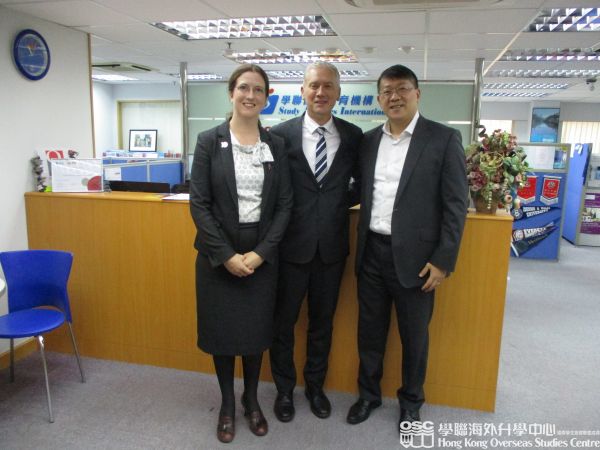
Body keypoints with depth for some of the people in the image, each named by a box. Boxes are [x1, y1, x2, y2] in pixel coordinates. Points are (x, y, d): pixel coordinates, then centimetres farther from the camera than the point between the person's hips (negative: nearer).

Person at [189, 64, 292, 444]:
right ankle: (227, 403, 33)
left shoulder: (276, 145, 2)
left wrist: (260, 253, -10)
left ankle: (252, 399, 36)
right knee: (222, 329, 11)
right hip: (218, 254, -1)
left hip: (262, 254, 1)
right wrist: (226, 255, -13)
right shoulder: (209, 141, -4)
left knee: (257, 329, 12)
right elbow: (199, 203, -7)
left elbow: (285, 204, 0)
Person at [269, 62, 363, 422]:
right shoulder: (281, 134, -6)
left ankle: (315, 386, 39)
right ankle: (284, 389, 35)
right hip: (292, 244, -2)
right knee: (284, 322, 13)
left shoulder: (353, 136, 0)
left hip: (332, 246, 2)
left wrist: (344, 201, -1)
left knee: (323, 322, 17)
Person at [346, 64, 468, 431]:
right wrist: (361, 247, 2)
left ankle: (411, 401, 36)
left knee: (414, 337, 13)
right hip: (372, 253, 4)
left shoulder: (444, 139, -6)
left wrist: (444, 260, -12)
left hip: (415, 257, -4)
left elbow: (456, 205, -8)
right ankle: (368, 394, 38)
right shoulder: (369, 140, 8)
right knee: (370, 331, 16)